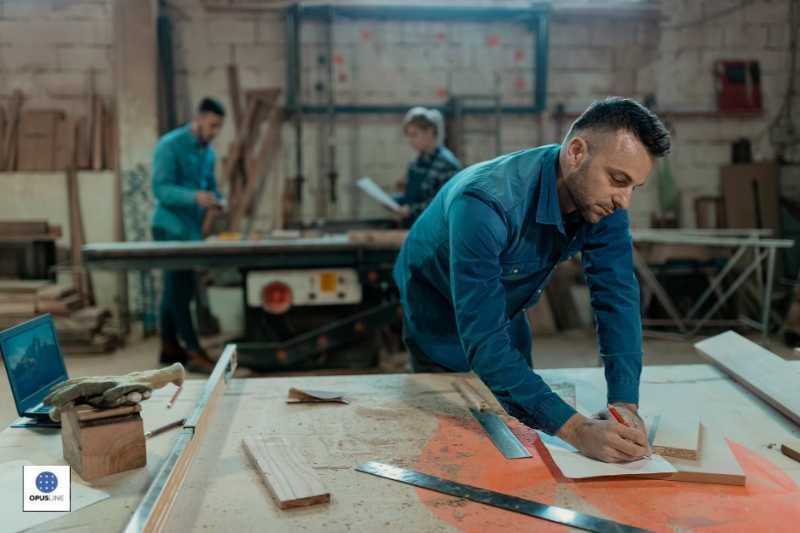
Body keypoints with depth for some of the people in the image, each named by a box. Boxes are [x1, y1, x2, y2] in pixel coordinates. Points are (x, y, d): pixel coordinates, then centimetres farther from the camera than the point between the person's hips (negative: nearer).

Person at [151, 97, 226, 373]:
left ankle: (169, 348, 19)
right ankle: (194, 354, -7)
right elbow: (161, 189, -19)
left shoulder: (208, 152, 13)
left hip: (192, 228, 8)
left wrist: (217, 200, -5)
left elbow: (210, 186, 18)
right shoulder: (170, 145, -11)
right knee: (180, 290, -7)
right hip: (171, 228, -8)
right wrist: (195, 197, -34)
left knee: (176, 289, 12)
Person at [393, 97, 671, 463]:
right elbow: (483, 341, -45)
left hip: (506, 319, 6)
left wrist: (625, 404, -34)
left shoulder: (601, 202, -20)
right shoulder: (486, 203, -40)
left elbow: (617, 299, -22)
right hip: (442, 320, -5)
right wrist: (575, 429, -51)